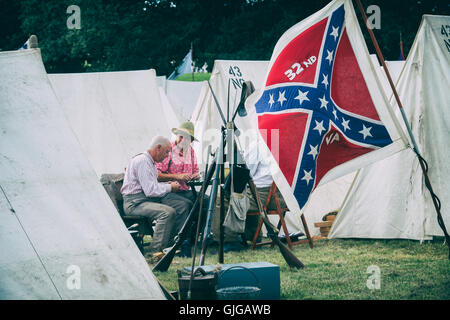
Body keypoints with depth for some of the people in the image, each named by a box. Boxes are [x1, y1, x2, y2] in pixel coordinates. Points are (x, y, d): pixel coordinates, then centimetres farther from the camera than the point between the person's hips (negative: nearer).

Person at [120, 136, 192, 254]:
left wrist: (169, 184, 9)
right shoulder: (142, 161, -16)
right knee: (168, 212, -33)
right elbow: (150, 190, -22)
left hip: (150, 198, 11)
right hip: (135, 203, -11)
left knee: (185, 205, 0)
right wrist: (170, 187, -8)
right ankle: (156, 251, -29)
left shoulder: (151, 162, 18)